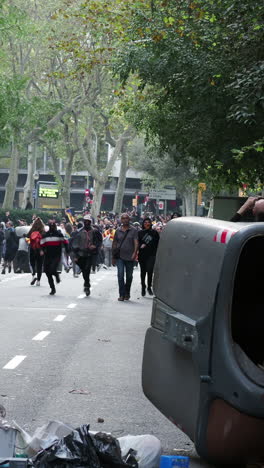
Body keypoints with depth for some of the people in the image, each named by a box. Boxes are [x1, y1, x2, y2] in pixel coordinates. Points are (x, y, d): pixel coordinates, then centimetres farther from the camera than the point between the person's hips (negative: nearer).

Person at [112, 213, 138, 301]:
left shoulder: (133, 230, 1)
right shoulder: (118, 230, 8)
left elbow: (136, 242, -7)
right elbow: (114, 243, 13)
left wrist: (135, 253, -23)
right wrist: (113, 256, 11)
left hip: (130, 257, -1)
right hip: (119, 257, 1)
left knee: (129, 276, 9)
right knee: (120, 275, -10)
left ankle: (127, 293, 27)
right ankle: (122, 294, -8)